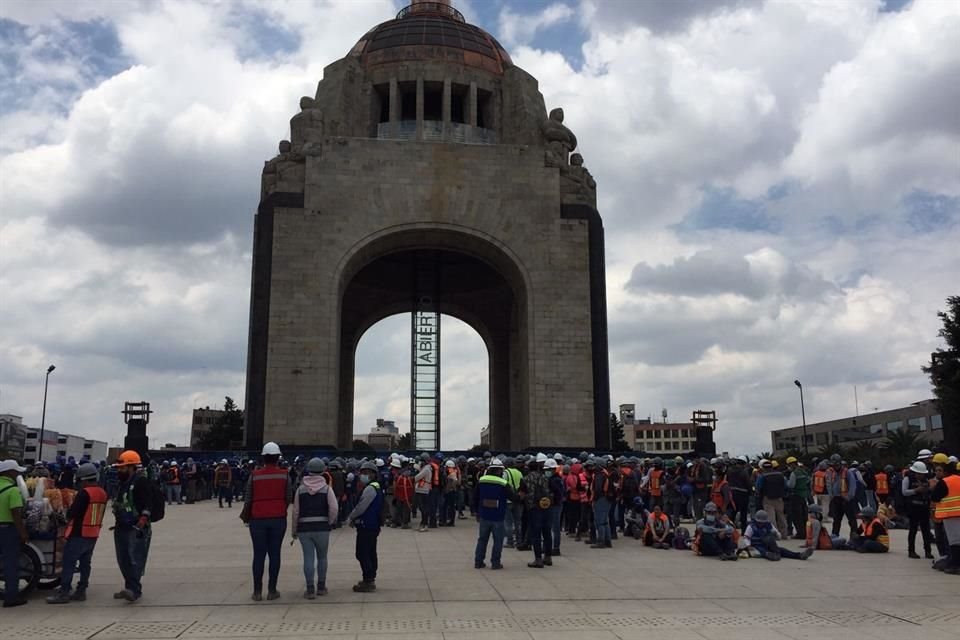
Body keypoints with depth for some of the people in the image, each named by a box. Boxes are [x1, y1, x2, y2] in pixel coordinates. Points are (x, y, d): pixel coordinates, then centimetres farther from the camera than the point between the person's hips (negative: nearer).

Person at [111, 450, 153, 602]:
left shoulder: (141, 481, -11)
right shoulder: (123, 482, 19)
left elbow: (147, 504, -19)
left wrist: (142, 522, -26)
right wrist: (118, 522, 23)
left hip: (136, 528, -10)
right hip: (122, 527, 10)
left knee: (135, 560, -13)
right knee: (123, 560, 13)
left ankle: (134, 590, -17)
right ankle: (131, 588, 22)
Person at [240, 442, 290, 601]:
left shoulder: (254, 476, -3)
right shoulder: (284, 476, -2)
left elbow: (248, 499, -1)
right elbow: (289, 498, -1)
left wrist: (245, 517, 15)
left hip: (258, 520, 0)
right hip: (278, 519, 0)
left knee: (259, 555, 6)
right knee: (274, 554, 6)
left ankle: (257, 592, 8)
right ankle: (272, 590, 7)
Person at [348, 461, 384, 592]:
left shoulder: (370, 489, -17)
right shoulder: (377, 488, 16)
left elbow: (361, 507, -18)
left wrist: (351, 518, -3)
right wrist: (354, 518, 11)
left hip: (366, 526, -10)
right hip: (373, 526, 10)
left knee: (362, 553, -7)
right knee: (370, 553, 15)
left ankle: (368, 581, -5)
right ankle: (370, 579, 23)